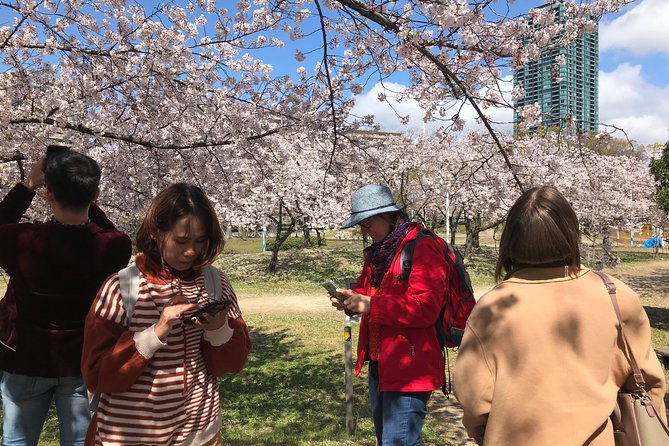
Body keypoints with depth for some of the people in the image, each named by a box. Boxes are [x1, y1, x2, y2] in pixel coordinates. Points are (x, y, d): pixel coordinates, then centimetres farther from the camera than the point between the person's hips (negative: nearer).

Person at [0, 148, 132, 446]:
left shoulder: (25, 241, -22)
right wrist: (84, 196, 2)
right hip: (84, 362, 1)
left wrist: (27, 187, 1)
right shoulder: (115, 247, -18)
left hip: (26, 360, -1)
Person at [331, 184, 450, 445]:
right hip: (380, 364, 10)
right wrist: (351, 299, -2)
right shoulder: (377, 251, 12)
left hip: (409, 367, -9)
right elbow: (368, 292, 21)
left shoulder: (422, 248, -17)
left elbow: (424, 308, -26)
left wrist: (369, 305, -26)